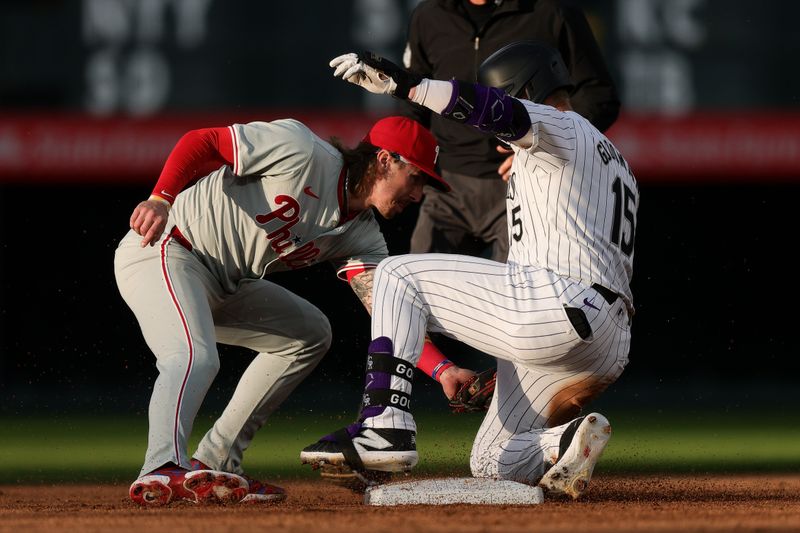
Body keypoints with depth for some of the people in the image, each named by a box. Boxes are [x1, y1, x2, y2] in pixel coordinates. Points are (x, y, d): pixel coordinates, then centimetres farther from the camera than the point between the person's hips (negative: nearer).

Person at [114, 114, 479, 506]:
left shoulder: (361, 236, 4)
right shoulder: (302, 152, -18)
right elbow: (200, 141, -20)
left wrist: (442, 370, -22)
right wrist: (161, 200, -36)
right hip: (162, 250, -10)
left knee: (309, 334, 15)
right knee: (196, 356, -33)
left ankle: (215, 462, 6)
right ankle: (163, 469, -53)